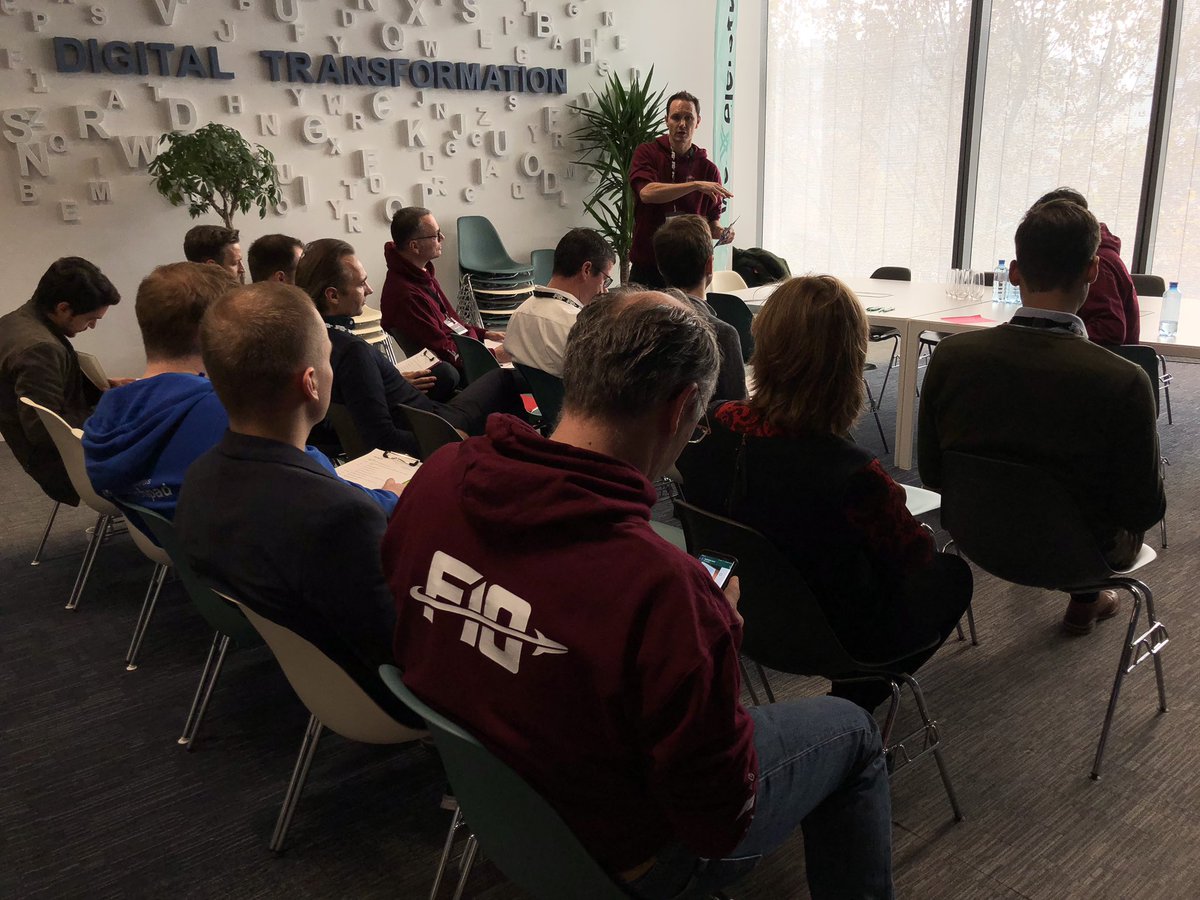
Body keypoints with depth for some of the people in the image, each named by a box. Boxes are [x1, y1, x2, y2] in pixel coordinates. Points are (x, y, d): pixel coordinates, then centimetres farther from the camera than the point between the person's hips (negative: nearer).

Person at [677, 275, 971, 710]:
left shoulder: (709, 428, -20)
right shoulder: (853, 474, -36)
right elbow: (917, 553, -14)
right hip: (830, 638, -5)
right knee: (950, 575, 21)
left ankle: (846, 703, 34)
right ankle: (849, 705, 24)